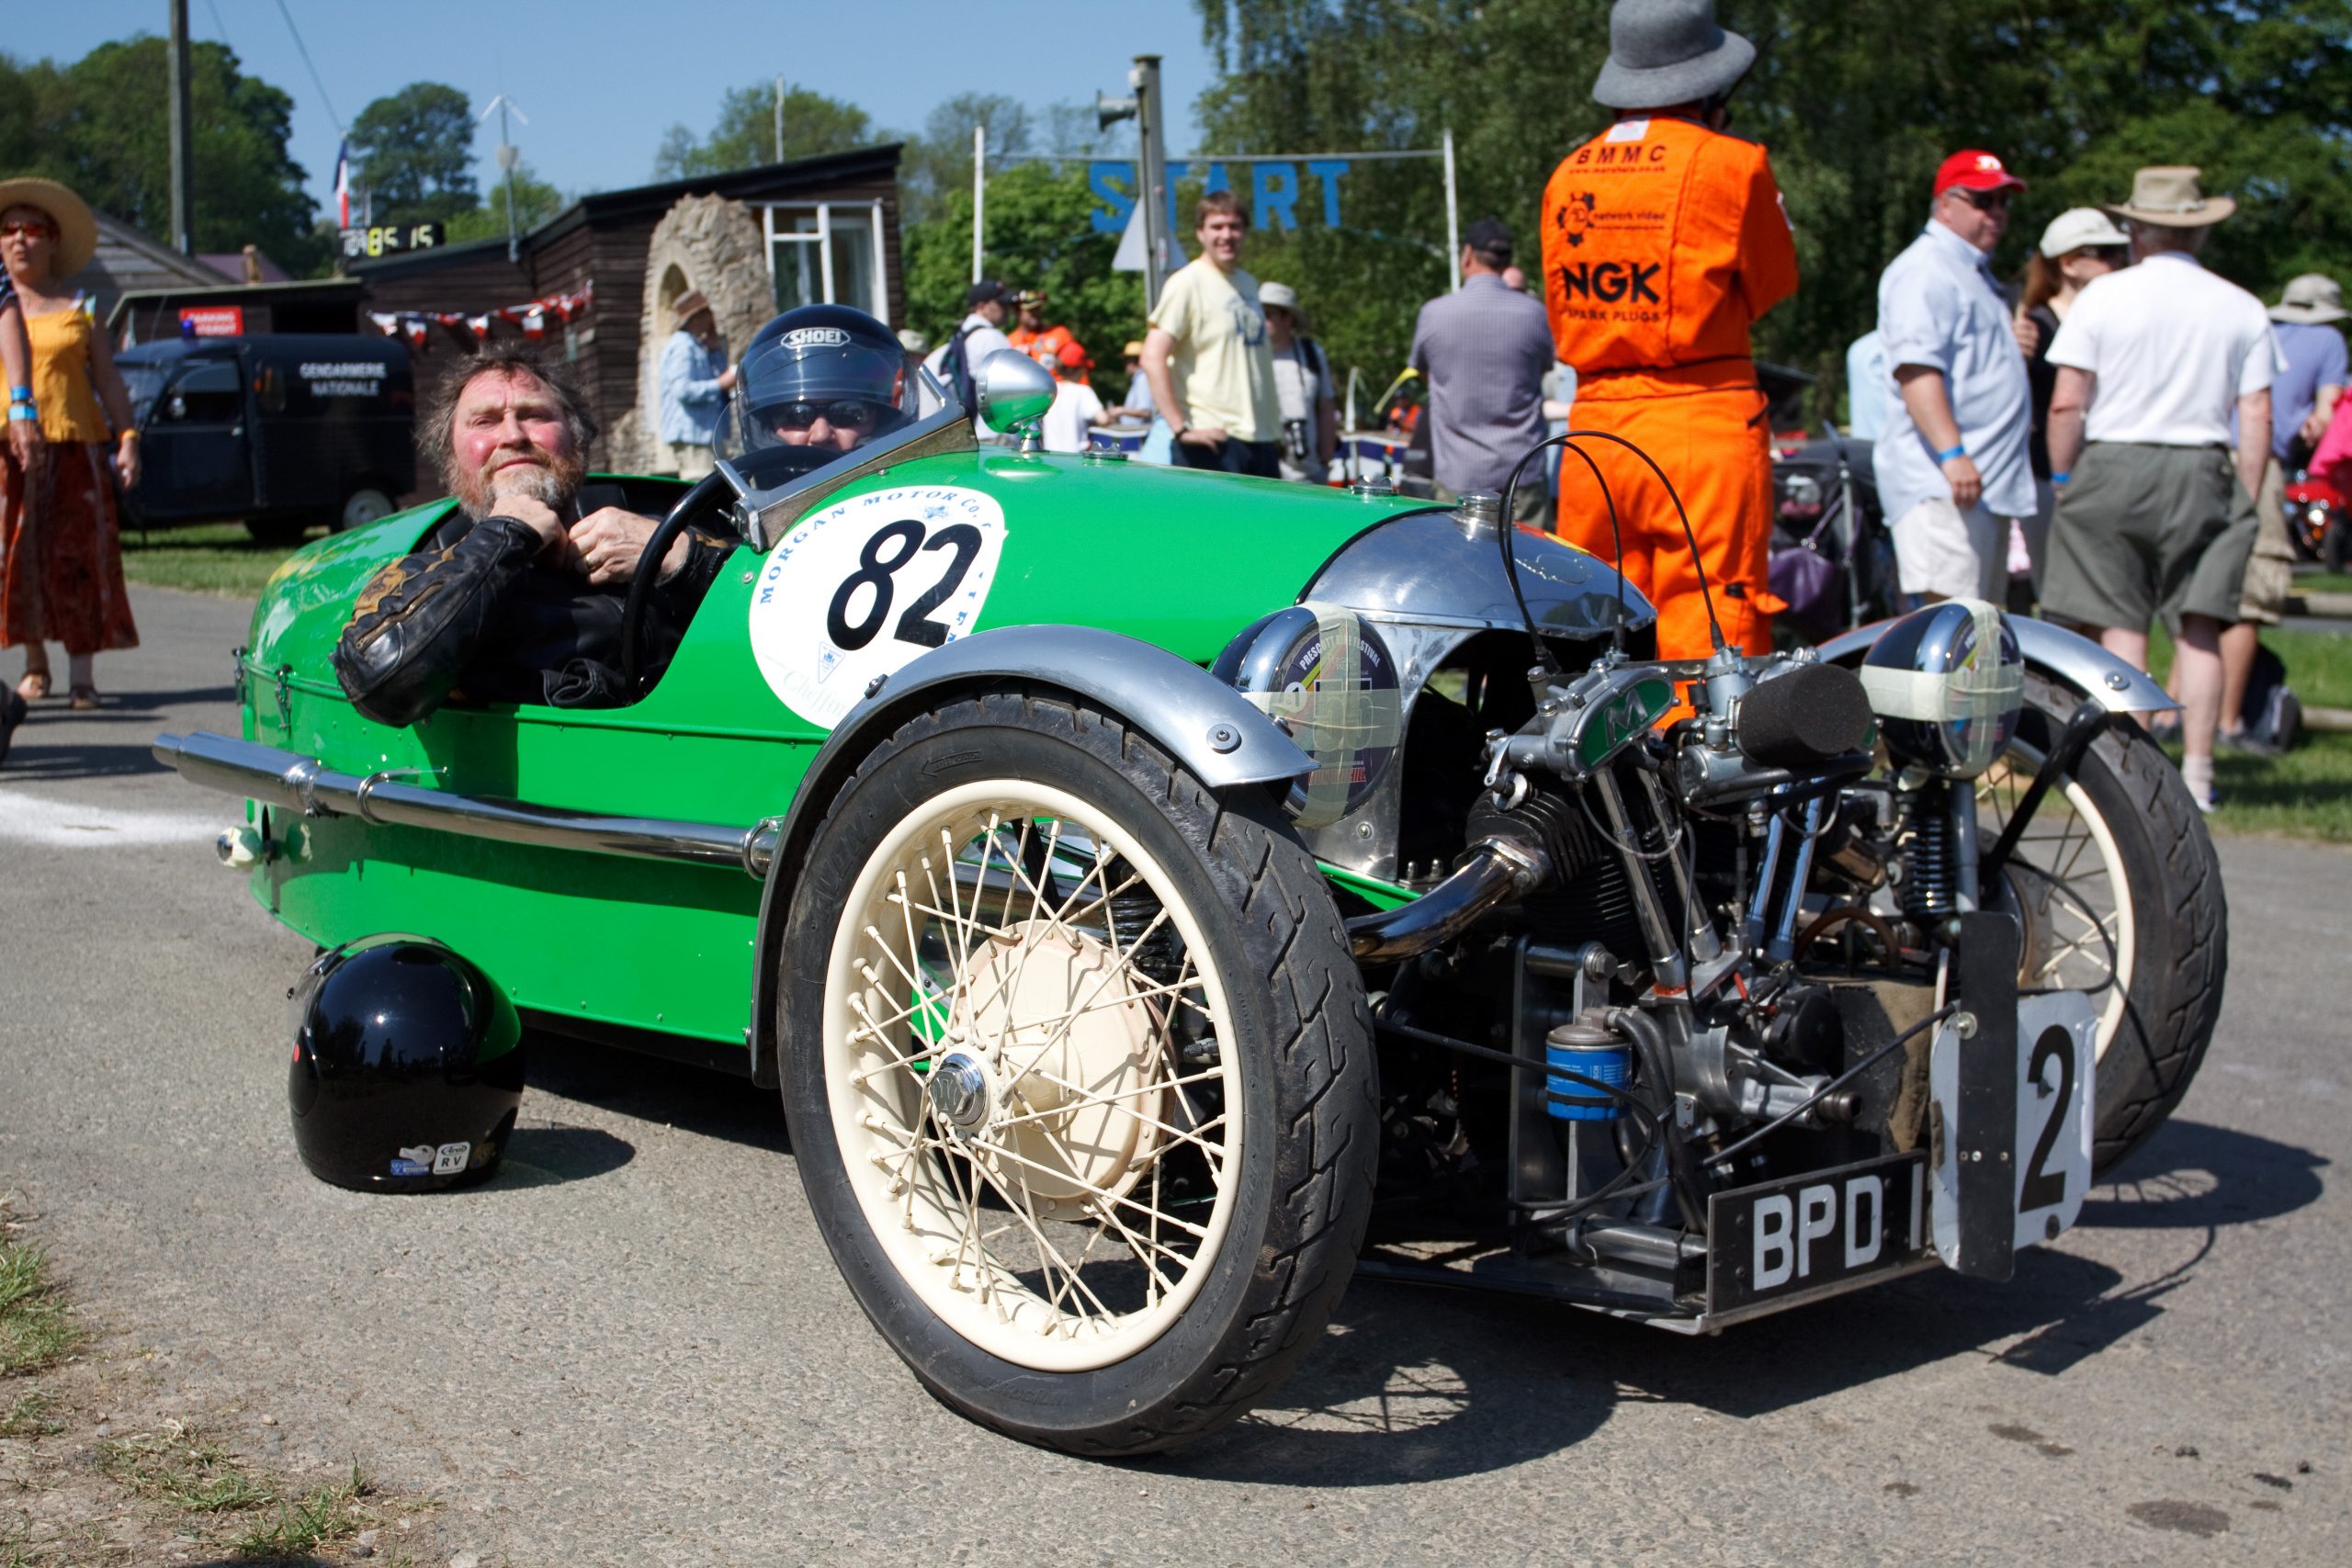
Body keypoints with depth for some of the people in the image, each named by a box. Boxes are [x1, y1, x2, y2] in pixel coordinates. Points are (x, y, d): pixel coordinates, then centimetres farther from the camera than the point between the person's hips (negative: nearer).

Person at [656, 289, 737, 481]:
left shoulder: (694, 345, 21)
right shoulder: (682, 346, -12)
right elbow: (683, 390, -23)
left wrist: (715, 348, 13)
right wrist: (721, 384, -18)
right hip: (690, 435, -11)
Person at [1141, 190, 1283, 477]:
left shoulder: (1248, 283, 17)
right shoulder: (1188, 283, -7)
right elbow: (1152, 359, -15)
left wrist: (1275, 430, 17)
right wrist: (1181, 429, -19)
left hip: (1262, 441, 8)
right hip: (1213, 442, -8)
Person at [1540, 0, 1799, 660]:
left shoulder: (1566, 176, 9)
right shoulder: (1729, 164, -6)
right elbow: (1772, 287, 8)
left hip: (1594, 428, 5)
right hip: (1704, 426, -5)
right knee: (1711, 634, -4)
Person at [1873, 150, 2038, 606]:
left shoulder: (1975, 273, 25)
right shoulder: (1924, 270, -10)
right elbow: (1916, 368, -24)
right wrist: (1951, 453, -32)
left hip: (1988, 484, 11)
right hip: (1940, 484, -11)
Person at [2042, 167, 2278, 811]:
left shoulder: (2103, 297, -1)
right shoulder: (2241, 308, 6)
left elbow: (2066, 403, -6)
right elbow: (2256, 416, 3)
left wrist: (2062, 479, 4)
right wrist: (2248, 502, 10)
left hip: (2113, 467, -2)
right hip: (2203, 471, 2)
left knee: (2121, 626, 2)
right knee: (2199, 628, 5)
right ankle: (2197, 773, 5)